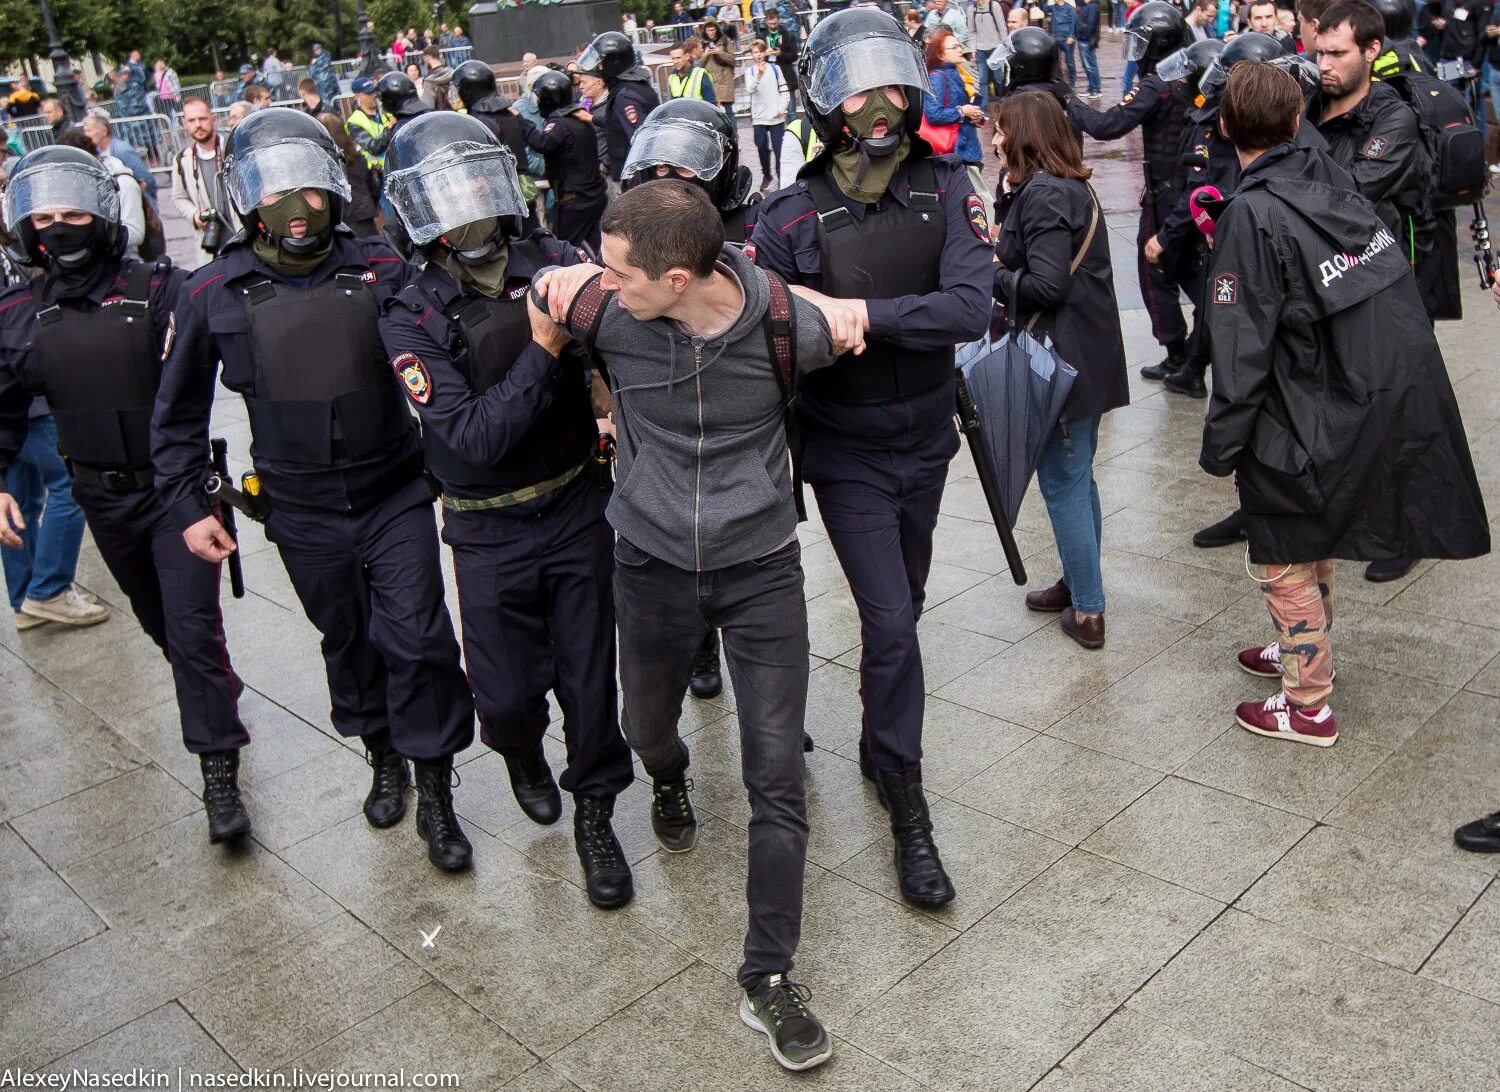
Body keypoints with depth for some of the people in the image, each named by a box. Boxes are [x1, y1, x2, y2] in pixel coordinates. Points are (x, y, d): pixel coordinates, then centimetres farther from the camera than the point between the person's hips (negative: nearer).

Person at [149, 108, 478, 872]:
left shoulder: (382, 272, -6)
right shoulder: (213, 294, -4)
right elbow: (178, 414, 5)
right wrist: (188, 506, 2)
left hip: (395, 493, -1)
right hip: (304, 514, 1)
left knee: (418, 638, -4)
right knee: (348, 643, 15)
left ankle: (434, 794, 12)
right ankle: (383, 758, 38)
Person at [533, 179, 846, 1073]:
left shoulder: (789, 325, -20)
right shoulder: (603, 310, -17)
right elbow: (548, 281, 7)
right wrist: (565, 287, -7)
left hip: (761, 567, -2)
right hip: (653, 564, 2)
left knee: (777, 778, -3)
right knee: (646, 726, 24)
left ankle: (769, 979, 12)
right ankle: (672, 780, 63)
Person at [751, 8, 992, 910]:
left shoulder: (947, 189, -8)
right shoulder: (792, 216, -12)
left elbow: (971, 308, -21)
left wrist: (853, 312, -28)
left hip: (925, 440, 3)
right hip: (846, 453, -3)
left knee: (901, 610, 18)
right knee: (890, 621, -8)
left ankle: (880, 747, 42)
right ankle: (911, 814, 6)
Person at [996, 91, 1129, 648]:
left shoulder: (1043, 195, -18)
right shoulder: (1073, 186, 13)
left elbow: (1045, 285, -24)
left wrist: (991, 276, -10)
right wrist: (1003, 271, 0)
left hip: (1061, 361, -10)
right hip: (1089, 355, 10)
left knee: (1063, 483, -1)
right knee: (1076, 477, 19)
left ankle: (1087, 611, 7)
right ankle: (1080, 585, 32)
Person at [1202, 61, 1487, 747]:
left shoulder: (1252, 216, -17)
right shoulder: (1335, 180, 4)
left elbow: (1242, 349, -17)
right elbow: (1396, 289, 10)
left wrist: (1221, 445, -10)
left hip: (1317, 419, -7)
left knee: (1281, 556, 7)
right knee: (1314, 540, 25)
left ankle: (1308, 706, 17)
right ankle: (1301, 650, 43)